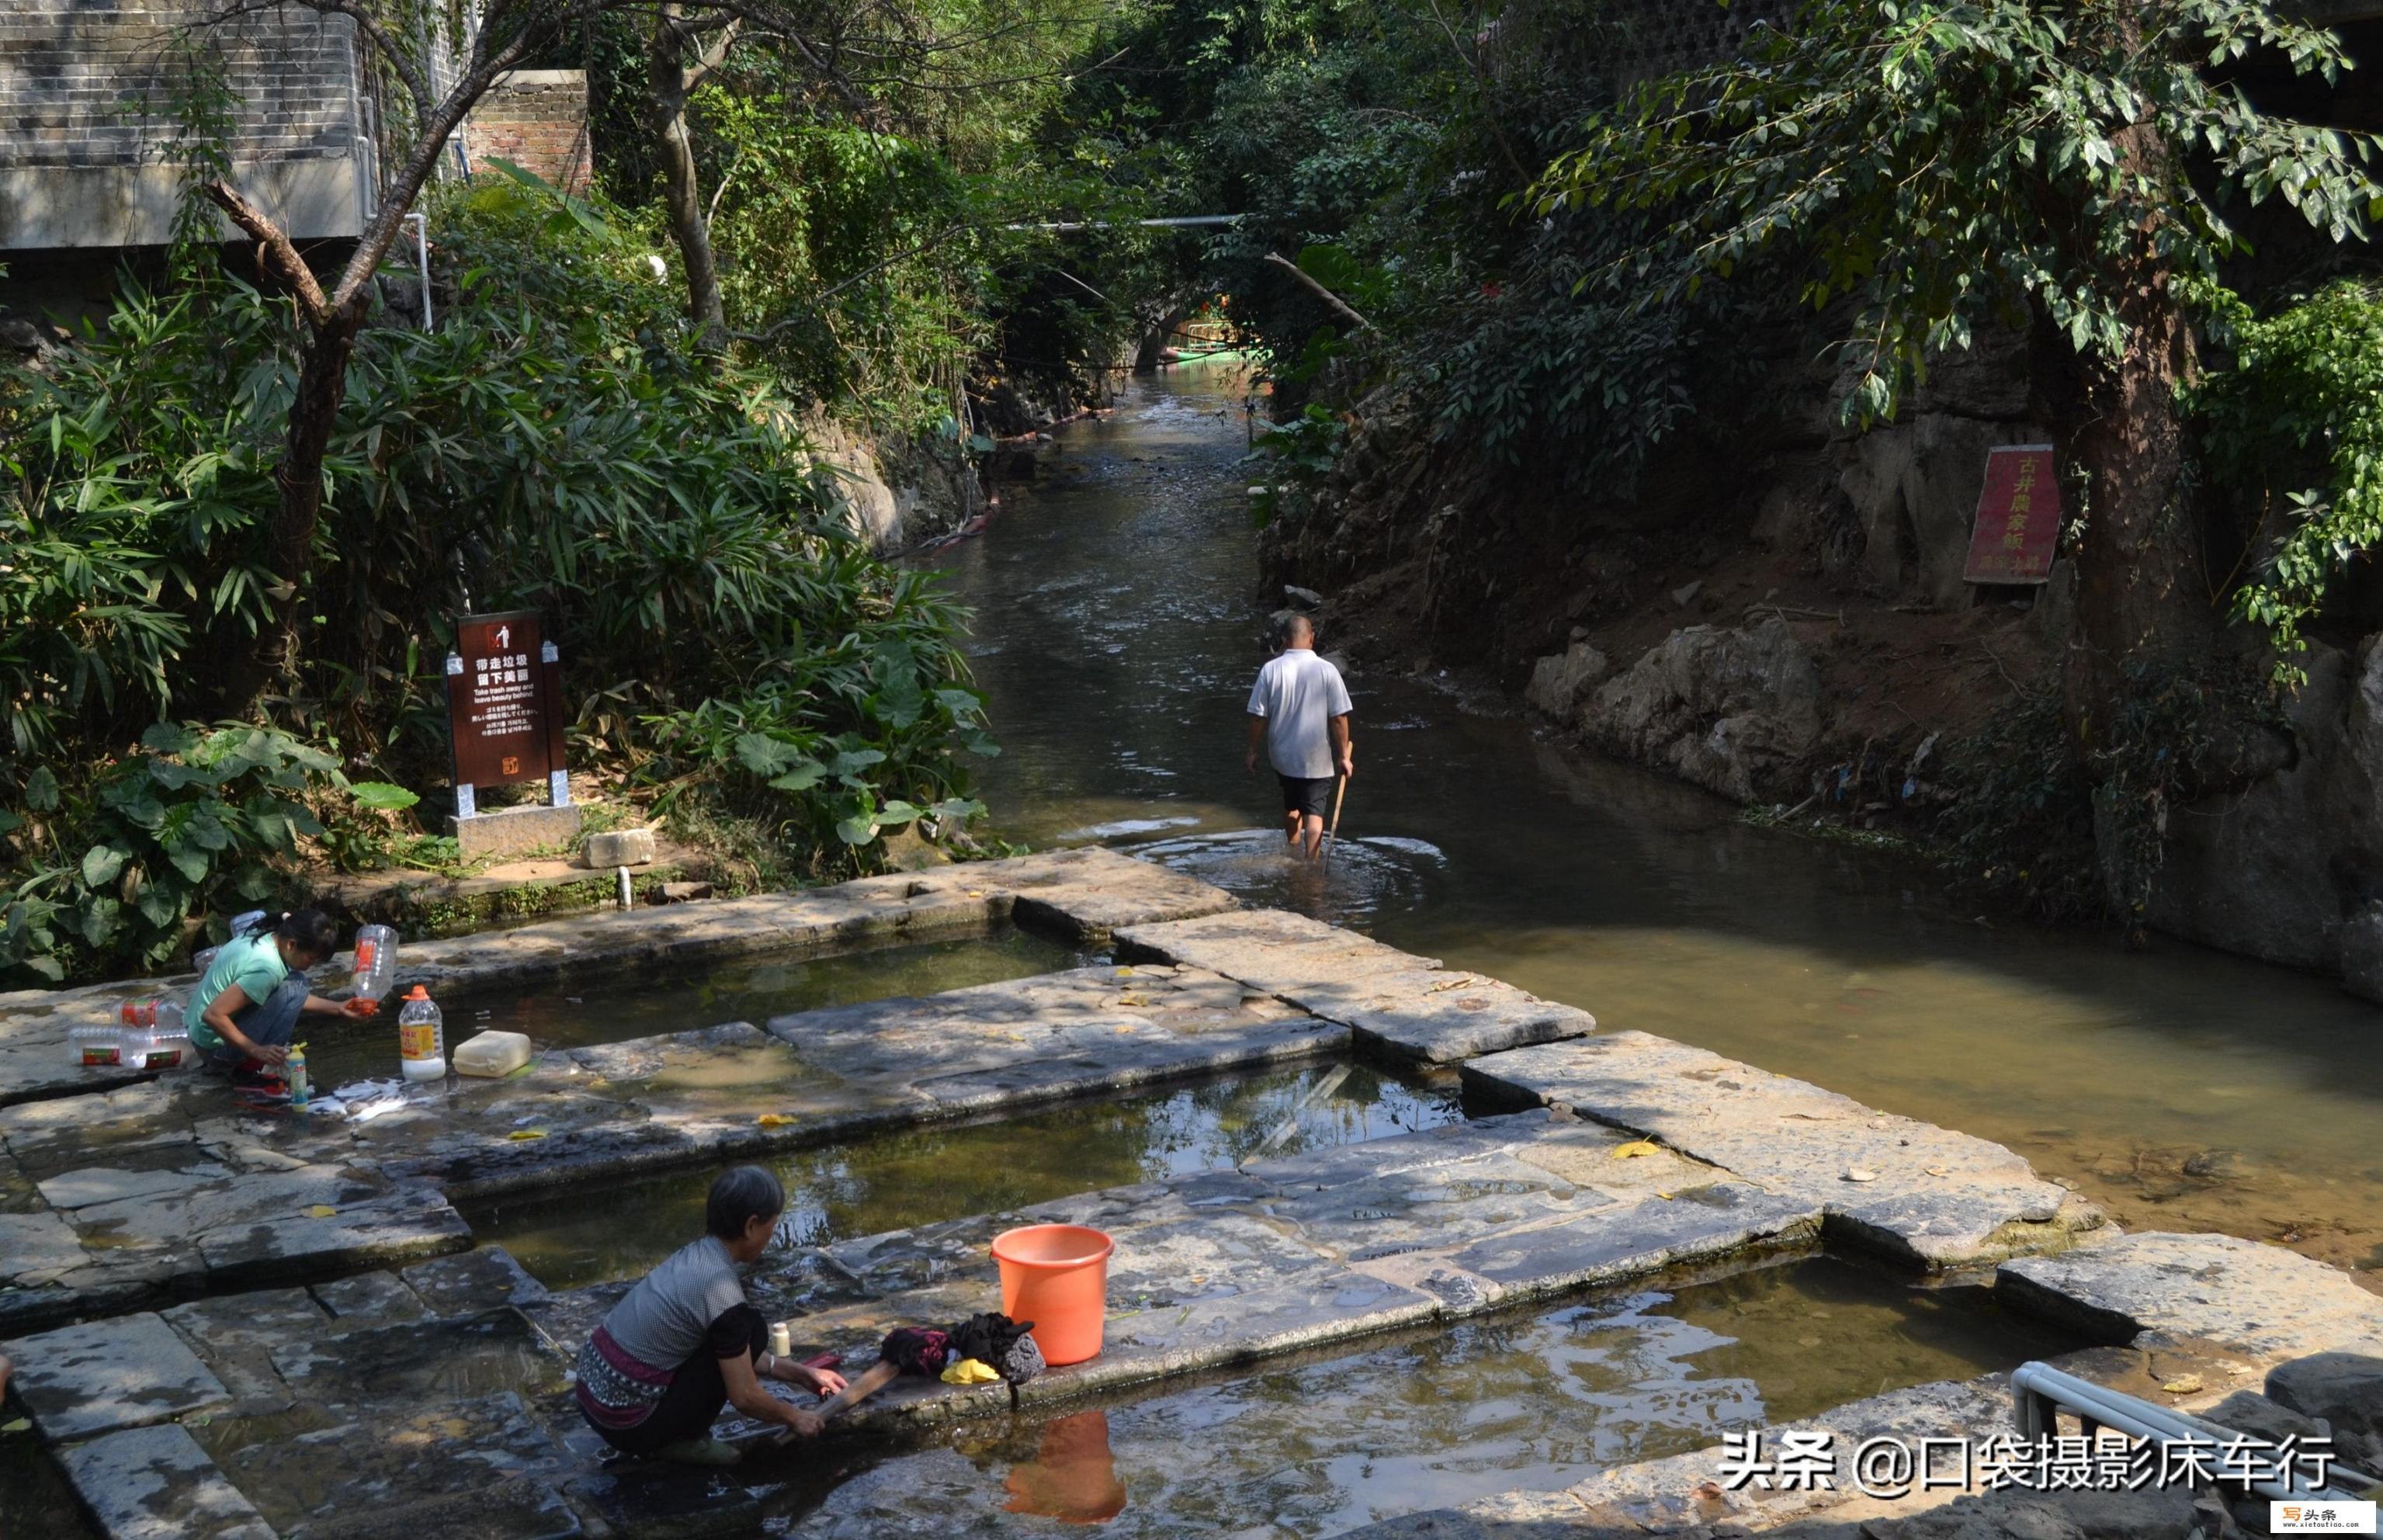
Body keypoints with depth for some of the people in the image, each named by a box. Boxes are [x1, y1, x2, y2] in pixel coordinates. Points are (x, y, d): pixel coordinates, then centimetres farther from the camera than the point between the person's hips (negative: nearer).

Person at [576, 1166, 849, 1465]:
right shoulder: (721, 1288, -19)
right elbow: (744, 1397, -11)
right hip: (628, 1425, -8)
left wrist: (801, 1374, 22)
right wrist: (793, 1417, 6)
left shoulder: (693, 1256, 7)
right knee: (752, 1330, -5)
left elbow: (734, 1355, 20)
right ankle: (682, 1439, 1)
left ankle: (672, 1433, 12)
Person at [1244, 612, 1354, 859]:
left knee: (1291, 807, 24)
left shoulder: (1271, 670, -9)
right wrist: (1344, 756, -2)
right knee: (1314, 813, 5)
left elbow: (1258, 716, -6)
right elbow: (1339, 718, -11)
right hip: (1318, 759, -3)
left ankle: (1295, 851, 40)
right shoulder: (1326, 671, -12)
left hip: (1283, 755, 3)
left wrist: (1252, 750, 6)